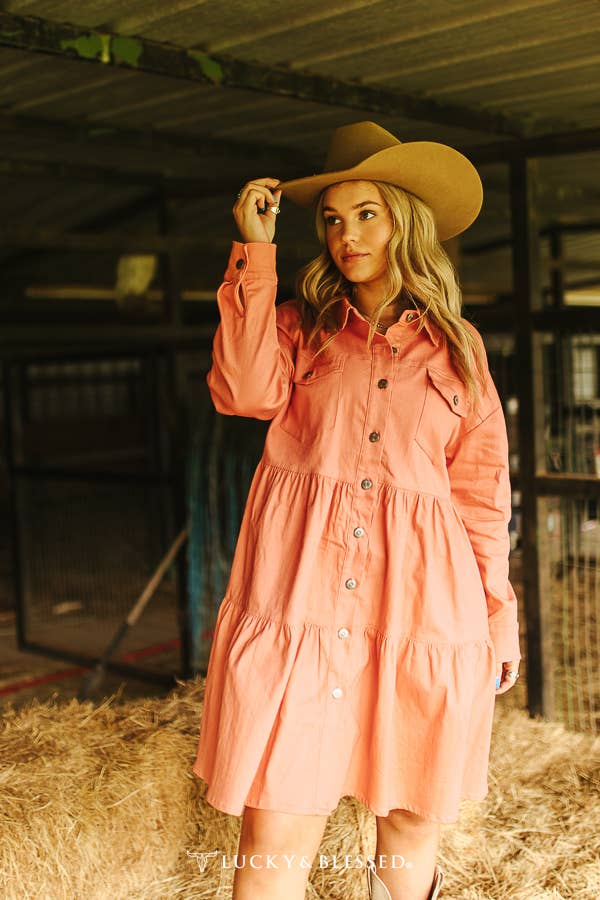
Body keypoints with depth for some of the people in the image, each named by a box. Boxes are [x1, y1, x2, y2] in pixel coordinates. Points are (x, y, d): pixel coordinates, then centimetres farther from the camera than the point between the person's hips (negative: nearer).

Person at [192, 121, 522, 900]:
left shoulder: (456, 344, 13)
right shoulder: (300, 324, 12)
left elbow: (480, 486, 13)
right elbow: (247, 392, -9)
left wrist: (497, 614, 9)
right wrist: (255, 252, -4)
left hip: (421, 599, 1)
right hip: (300, 595, -1)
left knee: (412, 827, 11)